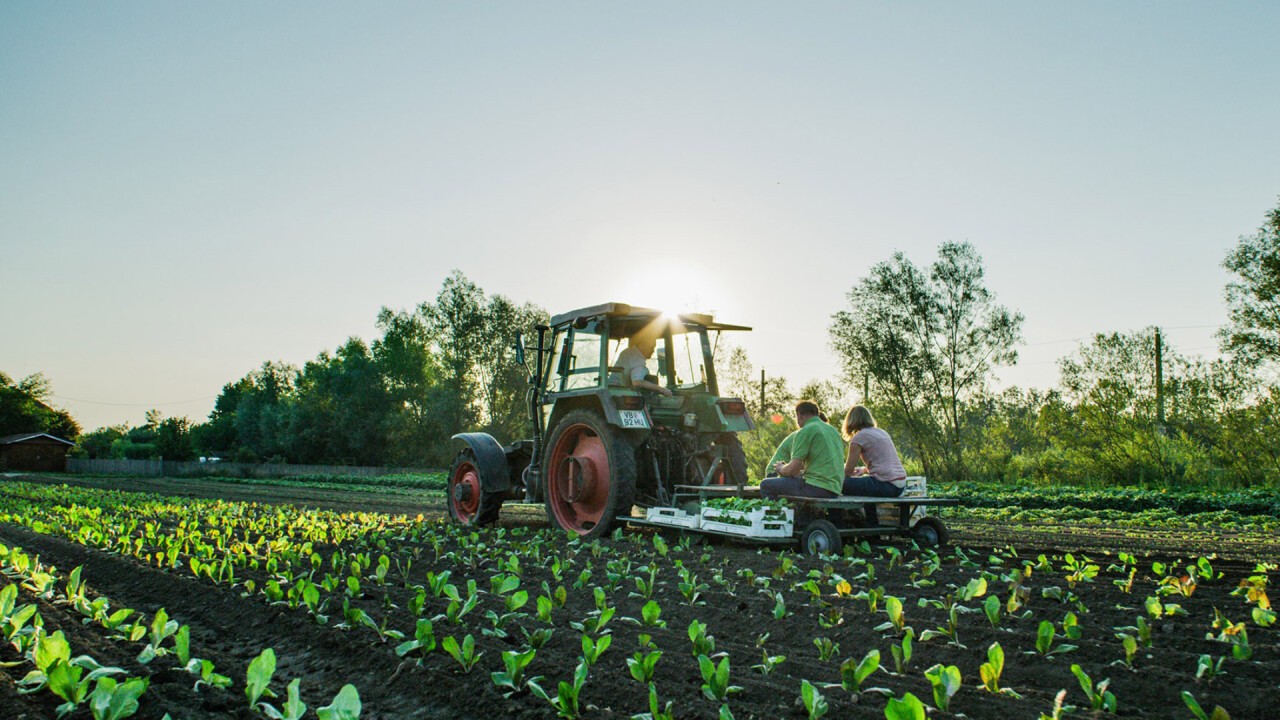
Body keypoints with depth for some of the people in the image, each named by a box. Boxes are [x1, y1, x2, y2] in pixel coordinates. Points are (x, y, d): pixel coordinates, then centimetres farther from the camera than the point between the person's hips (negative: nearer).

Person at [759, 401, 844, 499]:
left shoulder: (805, 431, -7)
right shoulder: (834, 430, 17)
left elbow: (793, 470, -11)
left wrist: (780, 469, 10)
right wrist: (803, 471, 27)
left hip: (817, 488, -9)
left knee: (766, 485, 0)